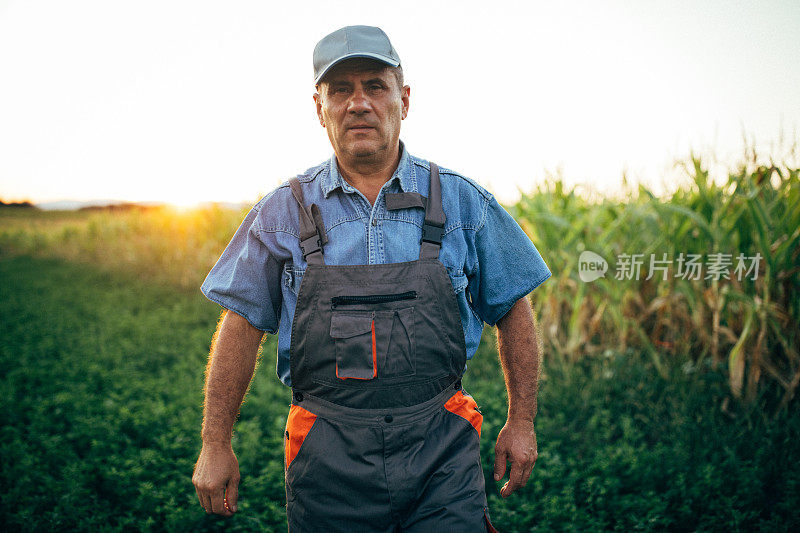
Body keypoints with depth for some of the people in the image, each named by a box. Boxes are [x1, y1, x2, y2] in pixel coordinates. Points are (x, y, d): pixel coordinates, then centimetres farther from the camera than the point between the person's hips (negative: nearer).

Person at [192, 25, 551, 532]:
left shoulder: (462, 201, 1)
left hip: (443, 452, 0)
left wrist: (522, 421, 7)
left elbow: (513, 309, 8)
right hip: (329, 458, 0)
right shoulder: (285, 212, 1)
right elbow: (241, 325, 3)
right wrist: (216, 445, 3)